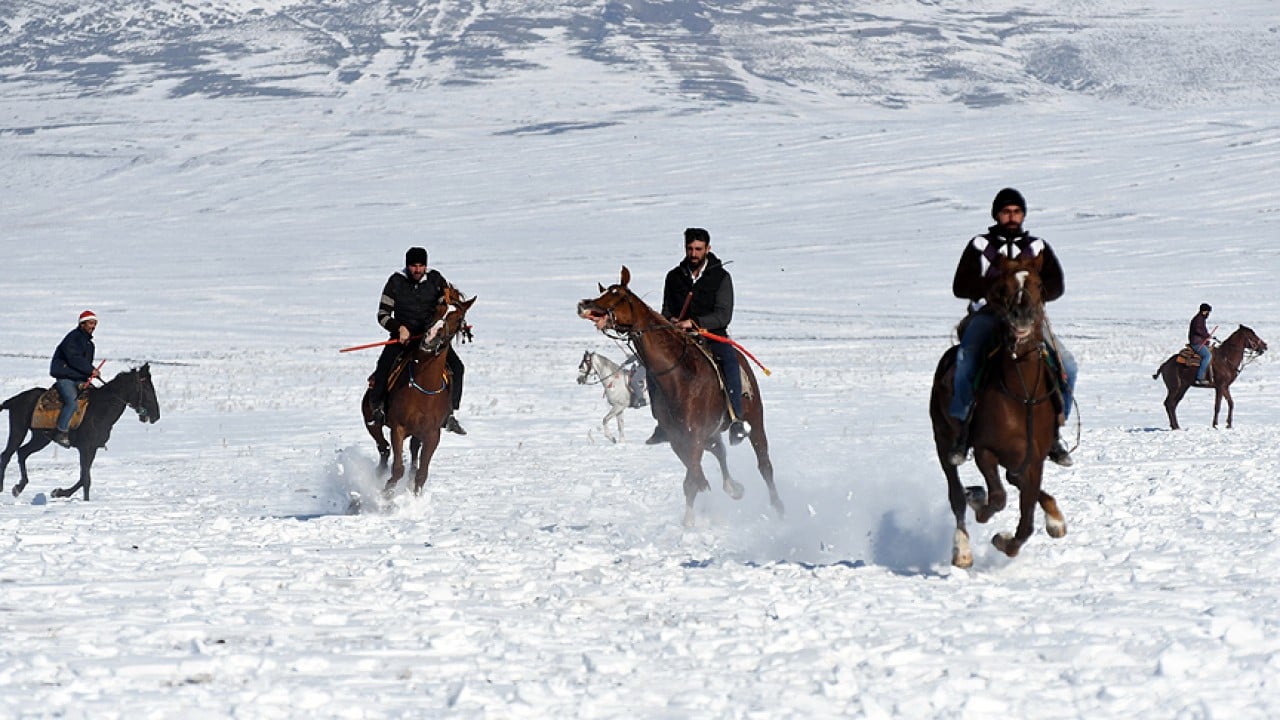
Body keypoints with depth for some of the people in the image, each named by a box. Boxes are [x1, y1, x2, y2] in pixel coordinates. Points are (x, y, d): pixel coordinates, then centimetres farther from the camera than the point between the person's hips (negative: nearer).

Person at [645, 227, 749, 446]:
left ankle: (736, 419, -36)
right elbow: (666, 312, 19)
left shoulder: (721, 277, -2)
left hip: (713, 336, -3)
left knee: (730, 358, -35)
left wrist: (694, 322, -25)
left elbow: (723, 316, -11)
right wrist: (670, 321, -6)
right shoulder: (674, 277, 9)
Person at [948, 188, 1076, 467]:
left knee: (1066, 365, -19)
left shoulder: (1038, 247, 18)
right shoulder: (979, 246, 13)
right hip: (987, 315, -2)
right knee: (966, 357, -33)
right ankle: (962, 427, -24)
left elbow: (1056, 286, 6)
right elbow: (960, 287, 2)